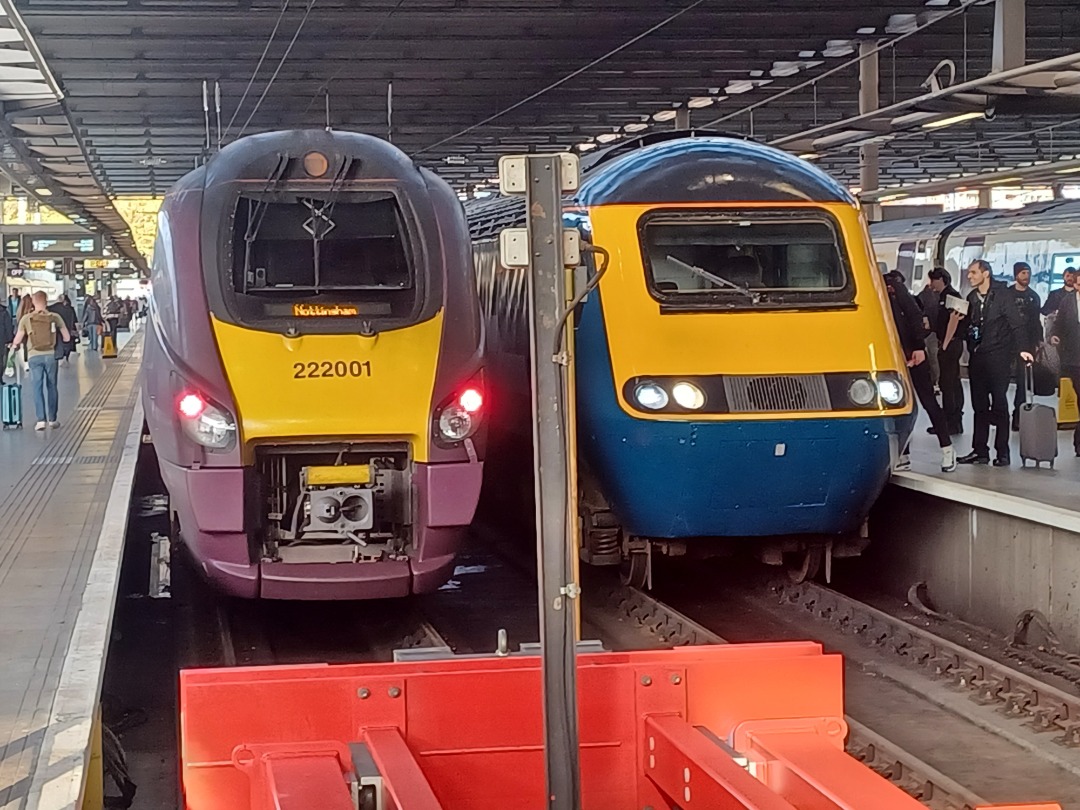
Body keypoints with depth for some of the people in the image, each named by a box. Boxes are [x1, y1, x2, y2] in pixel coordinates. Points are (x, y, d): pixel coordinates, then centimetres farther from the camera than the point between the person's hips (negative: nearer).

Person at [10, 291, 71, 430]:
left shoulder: (26, 319, -3)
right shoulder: (55, 317, -1)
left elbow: (17, 340, 1)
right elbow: (67, 337, 3)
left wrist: (14, 345, 25)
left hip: (34, 356, -1)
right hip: (50, 355, 1)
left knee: (37, 388, 3)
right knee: (51, 387, 12)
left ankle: (41, 420, -6)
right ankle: (52, 419, 18)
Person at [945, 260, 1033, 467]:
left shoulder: (1001, 295, -4)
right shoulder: (971, 298, 13)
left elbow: (1016, 324, -7)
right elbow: (965, 327, 17)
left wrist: (1020, 349, -16)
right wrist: (957, 320, -4)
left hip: (998, 357, -6)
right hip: (977, 357, 6)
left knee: (999, 405, -3)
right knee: (979, 406, 7)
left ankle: (1002, 452, 1)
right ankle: (980, 450, 11)